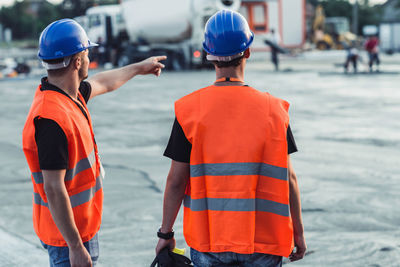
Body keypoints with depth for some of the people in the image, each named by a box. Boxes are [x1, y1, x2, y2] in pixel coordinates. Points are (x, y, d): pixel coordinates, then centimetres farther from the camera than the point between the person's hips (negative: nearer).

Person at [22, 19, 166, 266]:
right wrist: (75, 246, -27)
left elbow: (102, 83, 27)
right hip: (69, 233, -10)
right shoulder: (52, 118, -28)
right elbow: (53, 188, -28)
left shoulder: (70, 94, 3)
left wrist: (139, 67, 42)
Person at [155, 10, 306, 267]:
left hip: (207, 240, 0)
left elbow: (177, 180, -5)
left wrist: (166, 233, 6)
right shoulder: (274, 109, -5)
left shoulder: (189, 110, -7)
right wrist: (298, 231, 9)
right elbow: (287, 177, -2)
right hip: (263, 243, 0)